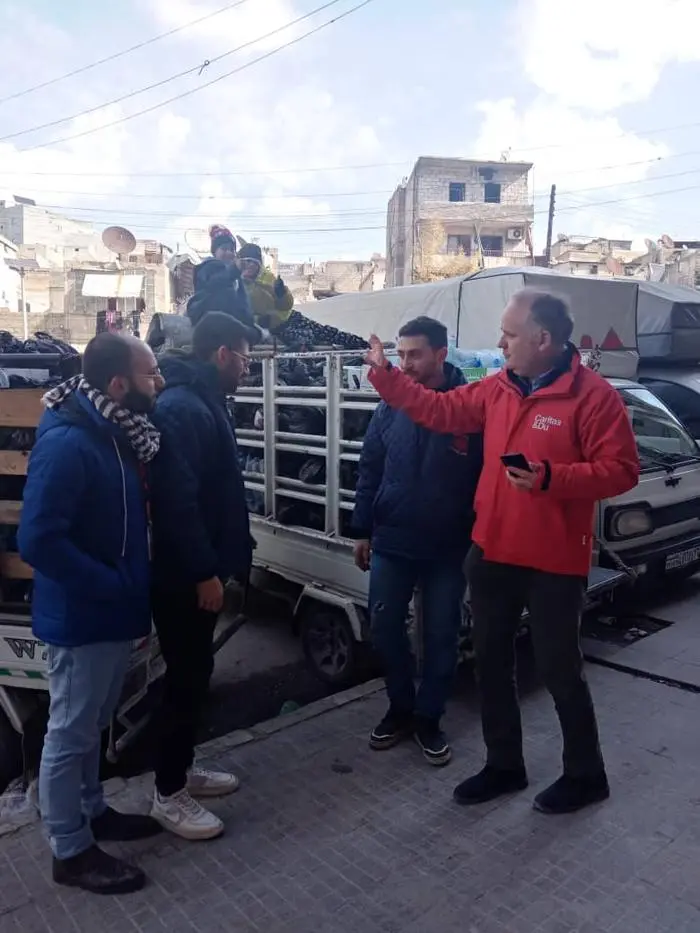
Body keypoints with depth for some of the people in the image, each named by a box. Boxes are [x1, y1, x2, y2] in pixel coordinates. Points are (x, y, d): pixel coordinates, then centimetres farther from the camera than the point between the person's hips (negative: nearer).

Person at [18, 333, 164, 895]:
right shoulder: (66, 443, -25)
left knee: (92, 726, 24)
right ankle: (71, 852, 28)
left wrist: (135, 591, 9)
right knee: (70, 734, 10)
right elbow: (39, 540, -28)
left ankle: (92, 811, 43)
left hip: (112, 614, 9)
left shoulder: (115, 434, 4)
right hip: (81, 619, -9)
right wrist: (114, 586, -22)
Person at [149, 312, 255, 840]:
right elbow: (177, 500, -27)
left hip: (198, 568, 10)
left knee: (195, 673, 19)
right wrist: (204, 572, -23)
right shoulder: (181, 407, -21)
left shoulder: (204, 402, 13)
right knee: (188, 678, 2)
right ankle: (169, 795, 18)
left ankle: (182, 769, 35)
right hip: (185, 575, -10)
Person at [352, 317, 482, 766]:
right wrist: (363, 531, 4)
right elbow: (369, 470, 5)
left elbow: (487, 476, -6)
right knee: (385, 628, 11)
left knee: (441, 636, 10)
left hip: (449, 548, -3)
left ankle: (429, 718, 30)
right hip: (391, 543, 3)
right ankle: (401, 708, 33)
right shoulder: (391, 405, 1)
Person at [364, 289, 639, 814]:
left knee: (559, 669, 7)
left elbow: (621, 470, -16)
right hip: (492, 553, 7)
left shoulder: (594, 395, -14)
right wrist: (385, 376, 8)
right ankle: (504, 765, 36)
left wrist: (551, 477, -28)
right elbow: (441, 410, 10)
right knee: (492, 663, 16)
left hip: (554, 561, -7)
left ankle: (586, 774, 32)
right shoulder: (497, 388, 5)